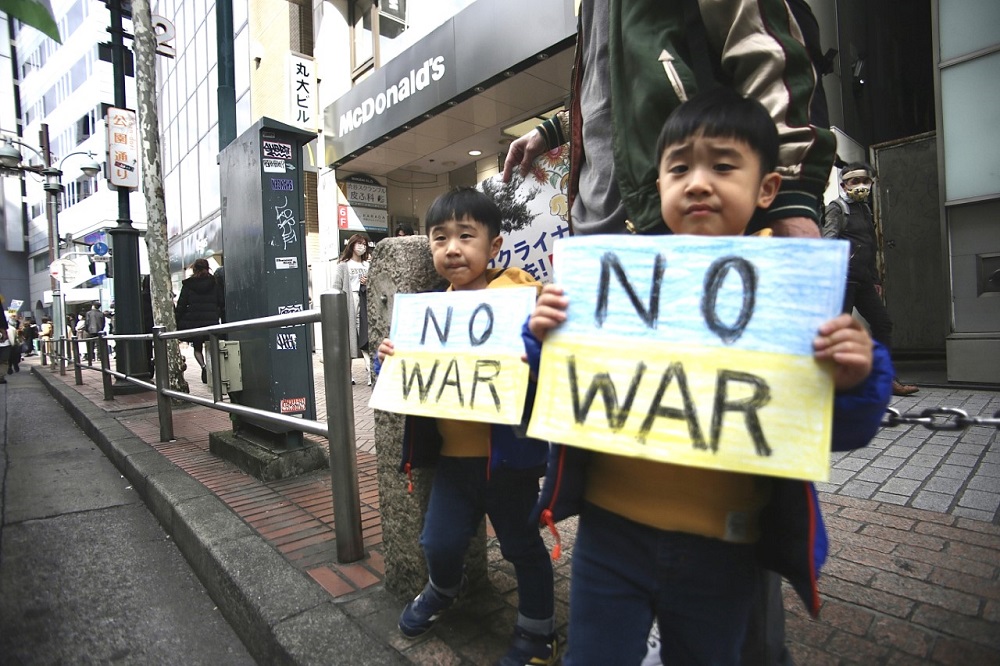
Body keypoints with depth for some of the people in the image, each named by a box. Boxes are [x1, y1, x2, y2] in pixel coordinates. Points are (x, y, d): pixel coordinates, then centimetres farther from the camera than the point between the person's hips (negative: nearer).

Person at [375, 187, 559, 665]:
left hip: (507, 454, -5)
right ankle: (443, 589, 48)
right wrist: (389, 359, -3)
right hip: (453, 454, 5)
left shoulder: (518, 294, -13)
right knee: (438, 543, 13)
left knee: (522, 546, 13)